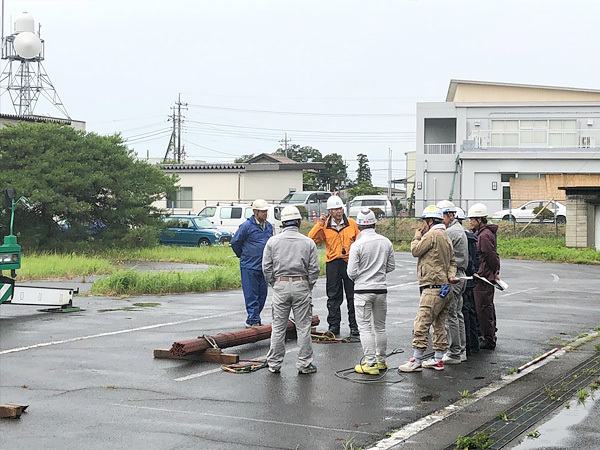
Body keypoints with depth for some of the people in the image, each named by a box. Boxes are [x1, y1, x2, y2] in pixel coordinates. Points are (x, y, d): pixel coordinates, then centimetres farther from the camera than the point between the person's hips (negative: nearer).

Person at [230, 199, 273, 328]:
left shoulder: (269, 226, 11)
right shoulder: (246, 226, -9)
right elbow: (234, 242, -2)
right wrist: (243, 256, 8)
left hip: (263, 267, 7)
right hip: (249, 267, -7)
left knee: (262, 294, 9)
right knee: (251, 295, -4)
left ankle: (254, 319, 19)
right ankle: (253, 321, -1)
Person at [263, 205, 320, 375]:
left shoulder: (273, 241, 1)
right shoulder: (308, 242, -1)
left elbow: (266, 267, 1)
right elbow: (314, 268, -2)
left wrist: (274, 284, 12)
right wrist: (308, 286, 10)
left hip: (280, 286, 1)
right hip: (301, 285, -1)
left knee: (278, 327, 7)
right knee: (303, 327, 4)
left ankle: (274, 363, 12)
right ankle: (304, 364, 8)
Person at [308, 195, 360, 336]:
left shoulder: (351, 223, 5)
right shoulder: (324, 226, 3)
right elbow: (311, 240, -8)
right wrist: (319, 224, -14)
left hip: (350, 262, 0)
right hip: (333, 264, 0)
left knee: (352, 296, 3)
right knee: (333, 297, 5)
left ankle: (354, 325, 10)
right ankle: (333, 326, 12)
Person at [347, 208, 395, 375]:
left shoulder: (357, 245, -14)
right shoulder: (386, 242, 0)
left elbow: (352, 272, -13)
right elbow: (391, 266, 8)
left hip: (363, 290, -5)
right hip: (381, 289, 5)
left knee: (365, 327, 0)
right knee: (380, 327, 15)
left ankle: (370, 363, -2)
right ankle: (381, 361, 23)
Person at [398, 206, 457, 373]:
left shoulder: (432, 235, -12)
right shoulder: (446, 237, 20)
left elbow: (416, 251, -9)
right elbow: (452, 261, 17)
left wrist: (417, 236, 9)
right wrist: (451, 275, 0)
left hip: (433, 287, -11)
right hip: (443, 287, 11)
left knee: (421, 324, -9)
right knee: (440, 324, 13)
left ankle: (416, 361, -9)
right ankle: (438, 360, 17)